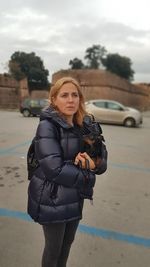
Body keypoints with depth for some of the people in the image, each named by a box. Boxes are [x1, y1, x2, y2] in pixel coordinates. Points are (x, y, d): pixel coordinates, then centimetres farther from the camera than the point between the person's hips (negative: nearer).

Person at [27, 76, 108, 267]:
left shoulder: (82, 126, 0)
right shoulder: (47, 125, -19)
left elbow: (102, 161, 3)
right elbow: (54, 169, -27)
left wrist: (93, 163, -20)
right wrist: (88, 178, -16)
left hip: (75, 197, 6)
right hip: (52, 199, -6)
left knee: (68, 242, 24)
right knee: (54, 247, 14)